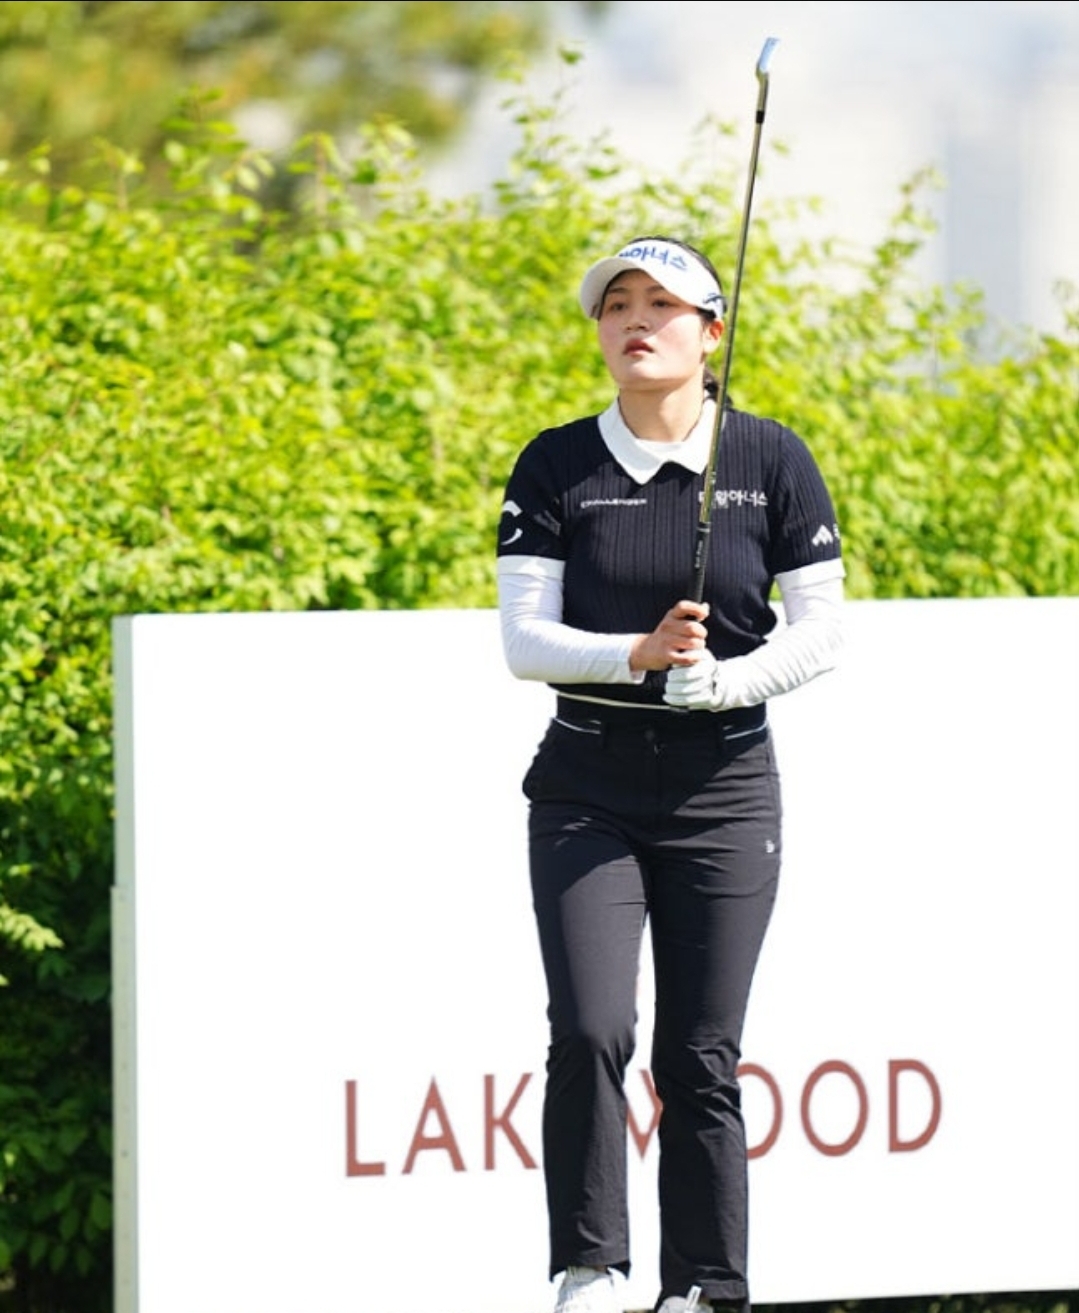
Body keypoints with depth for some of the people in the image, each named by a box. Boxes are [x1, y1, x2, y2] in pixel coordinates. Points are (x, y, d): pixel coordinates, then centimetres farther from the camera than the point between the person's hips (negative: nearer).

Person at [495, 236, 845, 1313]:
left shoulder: (770, 459, 1)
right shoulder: (556, 466, 2)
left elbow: (820, 630, 0)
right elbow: (524, 638, -4)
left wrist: (724, 679, -19)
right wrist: (639, 654, -22)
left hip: (723, 788, 0)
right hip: (587, 788, 0)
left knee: (701, 1058, 0)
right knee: (589, 1032, -15)